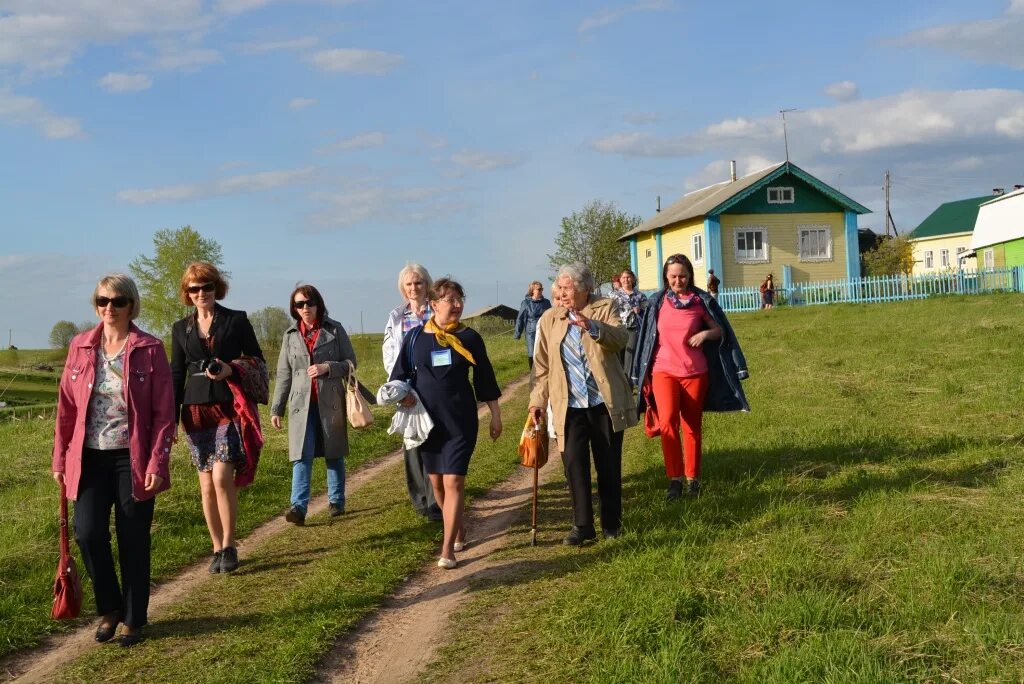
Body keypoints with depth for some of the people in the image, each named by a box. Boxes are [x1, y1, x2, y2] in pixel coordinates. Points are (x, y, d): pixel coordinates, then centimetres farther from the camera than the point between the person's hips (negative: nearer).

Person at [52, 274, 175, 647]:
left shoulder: (150, 349, -4)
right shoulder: (80, 346, 5)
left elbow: (164, 412, -6)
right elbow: (66, 406, 9)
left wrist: (157, 463, -12)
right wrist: (60, 458, 7)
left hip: (132, 459, -2)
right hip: (90, 458, 3)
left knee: (133, 542, 4)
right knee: (88, 533, -6)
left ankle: (133, 619, 22)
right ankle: (109, 609, 19)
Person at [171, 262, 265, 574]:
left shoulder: (236, 320, 3)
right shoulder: (181, 329, 12)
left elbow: (258, 360, 6)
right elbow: (176, 375, 14)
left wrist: (232, 369, -13)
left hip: (229, 408, -3)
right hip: (196, 412, 3)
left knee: (222, 477, -14)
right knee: (206, 483, 4)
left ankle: (229, 545, -1)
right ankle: (217, 548, 15)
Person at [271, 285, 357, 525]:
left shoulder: (334, 330, 2)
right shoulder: (290, 335, 9)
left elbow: (351, 362, 2)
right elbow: (284, 374, 11)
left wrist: (327, 367, -15)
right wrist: (276, 408, 8)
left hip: (331, 402, -1)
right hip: (302, 403, 1)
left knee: (334, 454, 9)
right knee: (301, 456, -10)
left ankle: (336, 501, 21)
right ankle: (299, 506, -16)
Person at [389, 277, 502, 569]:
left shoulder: (469, 338, -1)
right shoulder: (415, 337, 0)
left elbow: (484, 378, 6)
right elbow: (399, 375, 9)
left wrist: (495, 414, 7)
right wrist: (402, 394, -10)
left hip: (460, 421, -2)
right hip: (428, 420, 2)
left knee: (453, 481, -9)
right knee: (436, 481, 10)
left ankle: (448, 549, -6)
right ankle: (459, 528, 34)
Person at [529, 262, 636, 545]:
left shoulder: (605, 309, 0)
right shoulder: (549, 319, 7)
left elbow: (621, 338, -19)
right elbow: (542, 364, 9)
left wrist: (592, 327, -35)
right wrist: (537, 399, 4)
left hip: (605, 402, -1)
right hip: (569, 405, 1)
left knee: (609, 464, 8)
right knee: (574, 464, -4)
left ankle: (612, 522, 22)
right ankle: (582, 524, 6)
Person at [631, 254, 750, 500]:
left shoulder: (701, 300, 0)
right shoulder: (657, 301, 3)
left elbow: (721, 331, 7)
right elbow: (650, 337, 12)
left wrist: (705, 334, -16)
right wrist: (643, 374, 12)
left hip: (695, 371, 0)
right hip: (663, 370, 0)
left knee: (692, 426, 7)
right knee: (667, 422, -18)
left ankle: (692, 479, 20)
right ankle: (674, 479, -9)